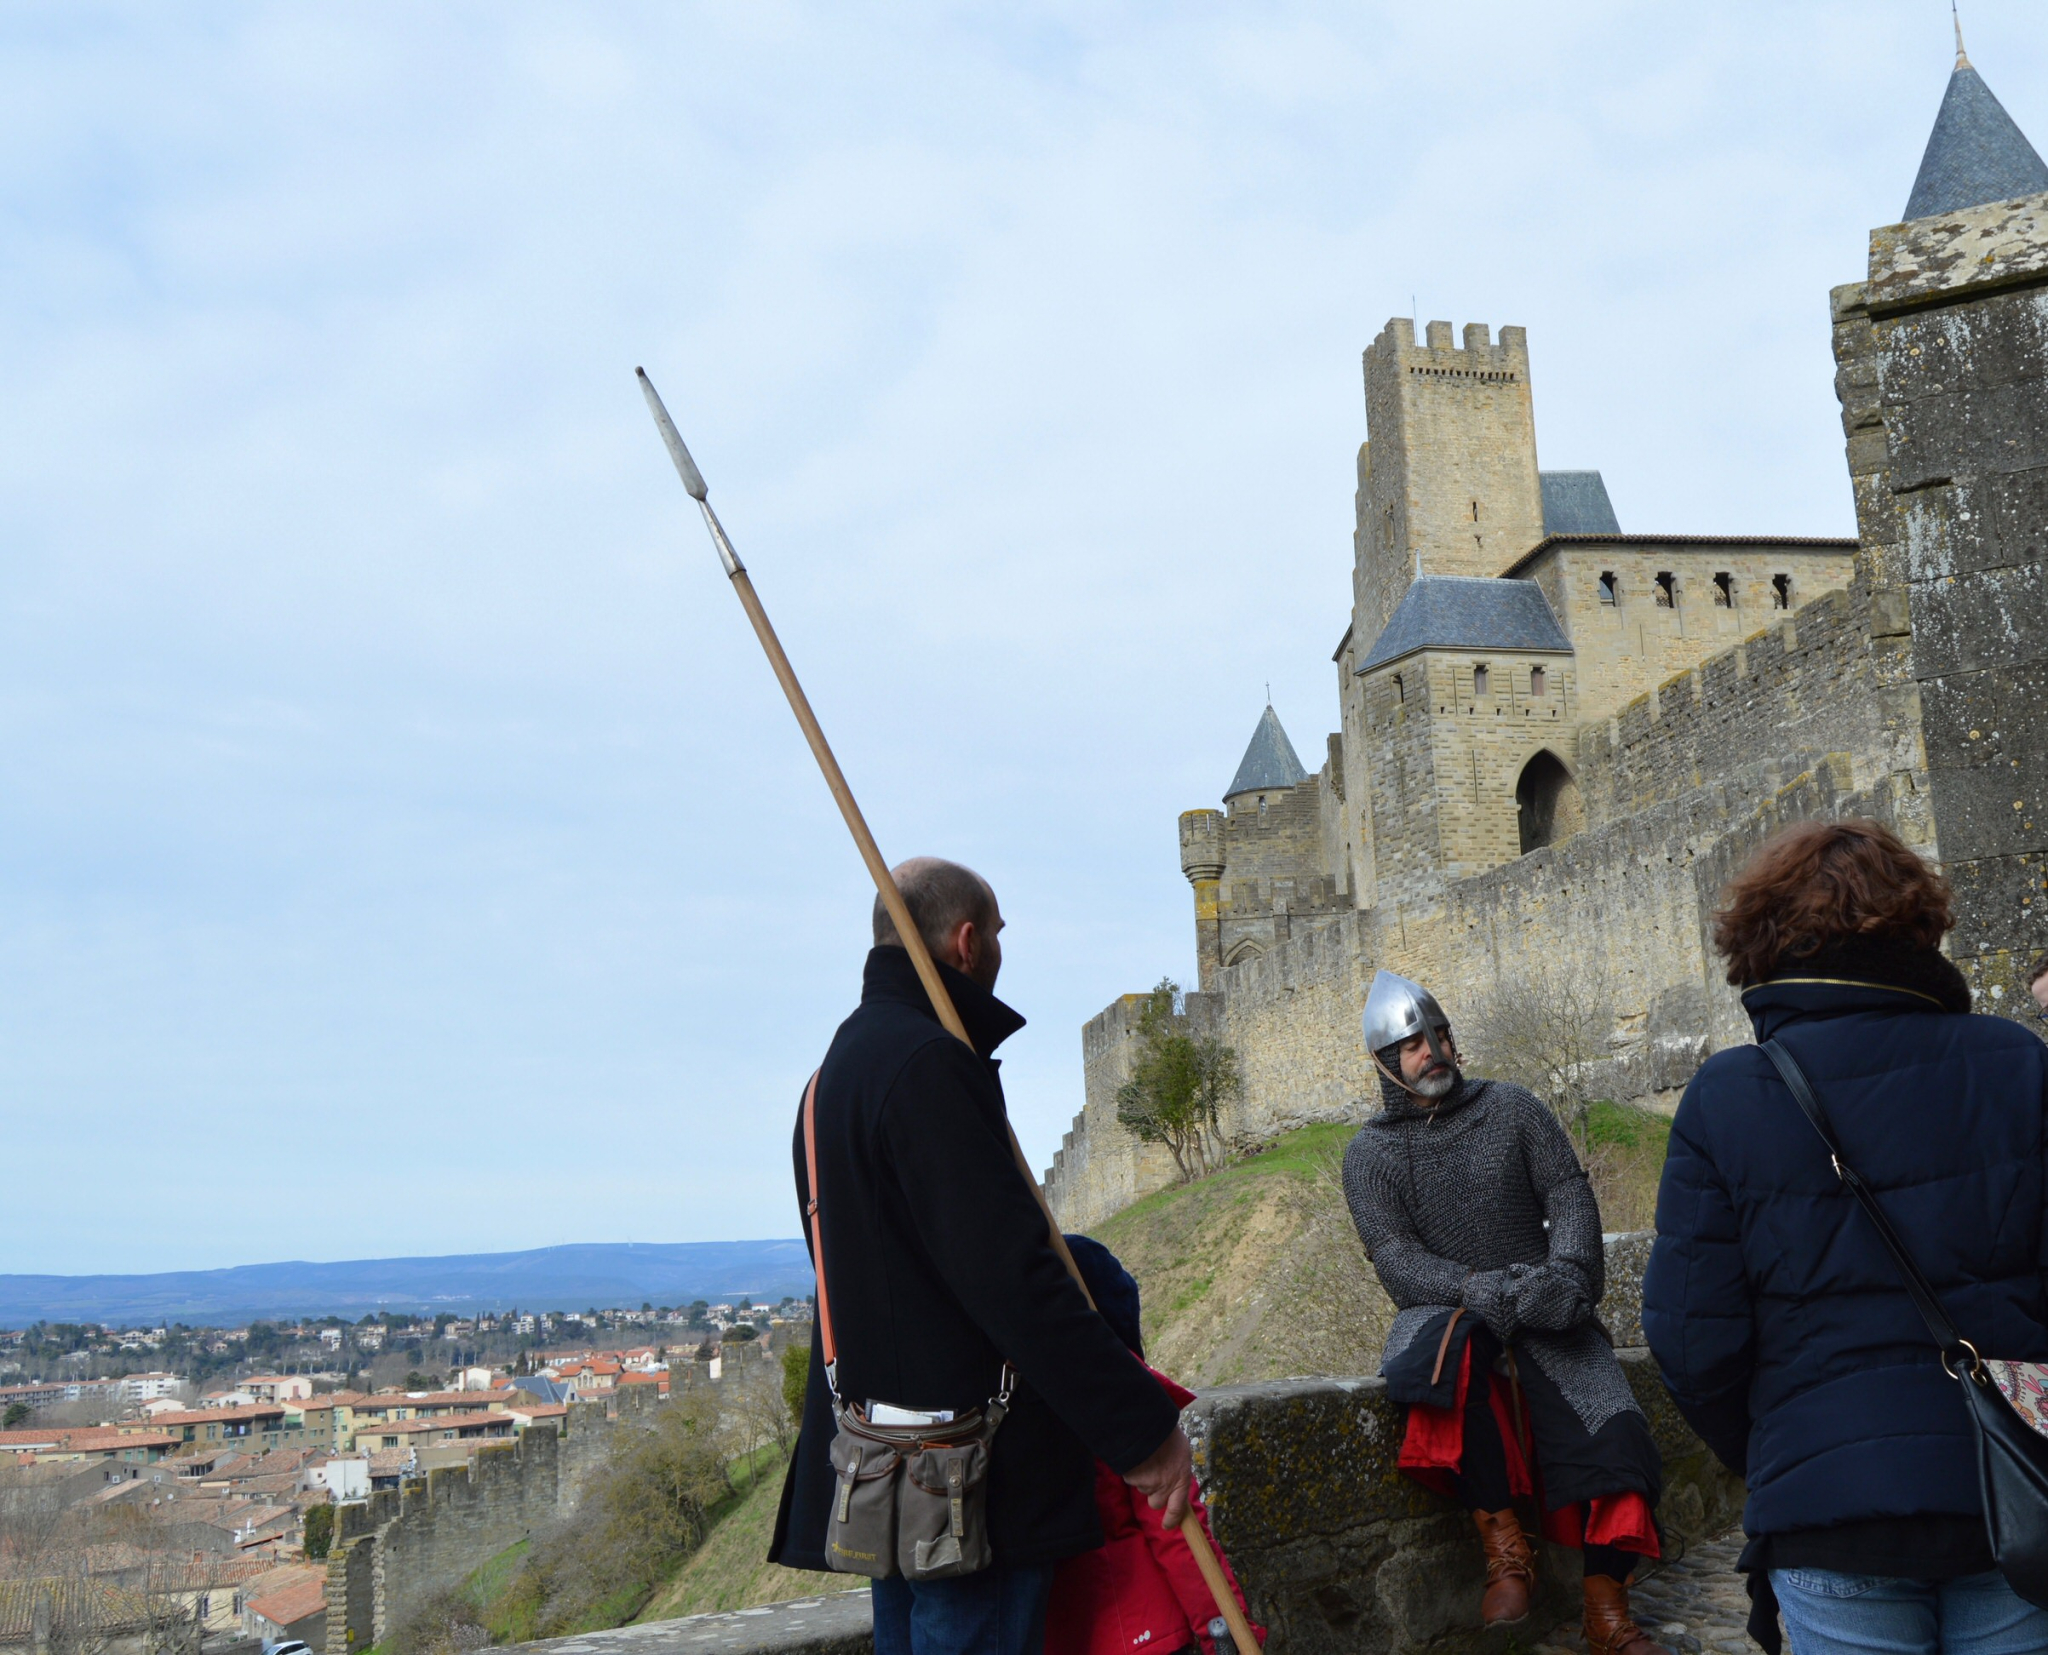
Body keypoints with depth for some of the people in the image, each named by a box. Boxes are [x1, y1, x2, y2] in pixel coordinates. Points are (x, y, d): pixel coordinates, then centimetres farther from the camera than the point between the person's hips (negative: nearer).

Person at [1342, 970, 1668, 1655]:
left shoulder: (1511, 1108, 7)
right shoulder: (1370, 1153, 3)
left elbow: (1568, 1192, 0)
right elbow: (1394, 1257, -6)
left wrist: (1566, 1269, -20)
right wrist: (1478, 1289, -23)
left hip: (1540, 1310, 2)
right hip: (1444, 1309, -2)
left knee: (1608, 1420, -22)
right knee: (1439, 1359, -37)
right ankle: (1503, 1543, -25)